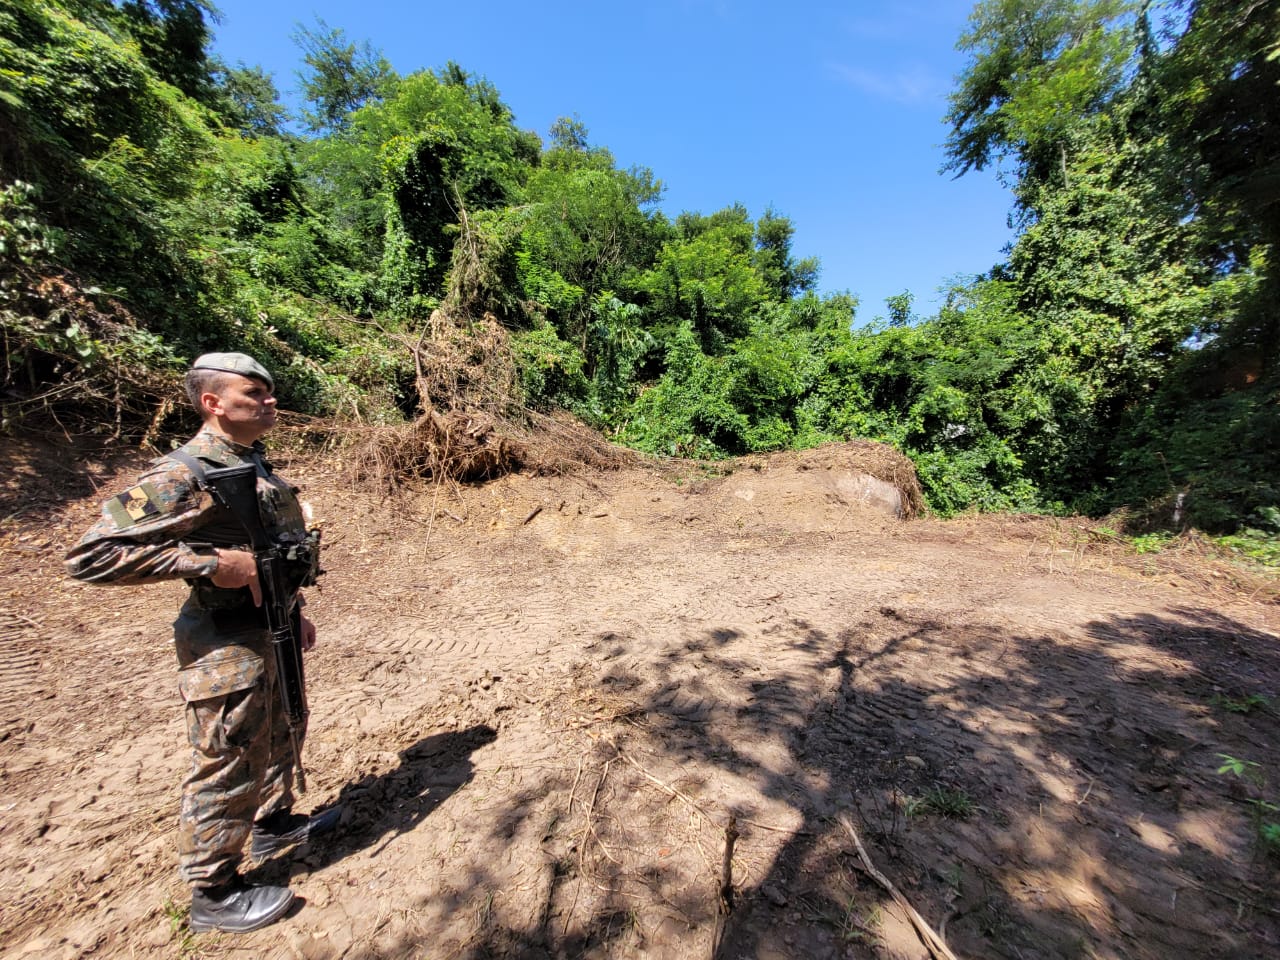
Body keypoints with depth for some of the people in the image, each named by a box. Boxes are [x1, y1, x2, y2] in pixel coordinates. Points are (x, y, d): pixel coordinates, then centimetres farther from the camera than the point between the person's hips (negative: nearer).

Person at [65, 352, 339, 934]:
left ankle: (273, 823, 48)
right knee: (228, 768, 9)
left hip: (272, 633, 9)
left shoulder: (256, 463, 7)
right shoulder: (184, 475, -19)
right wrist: (208, 562, -27)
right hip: (228, 647, -8)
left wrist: (296, 612, 16)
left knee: (279, 737, 25)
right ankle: (214, 893, 32)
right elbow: (90, 556, -21)